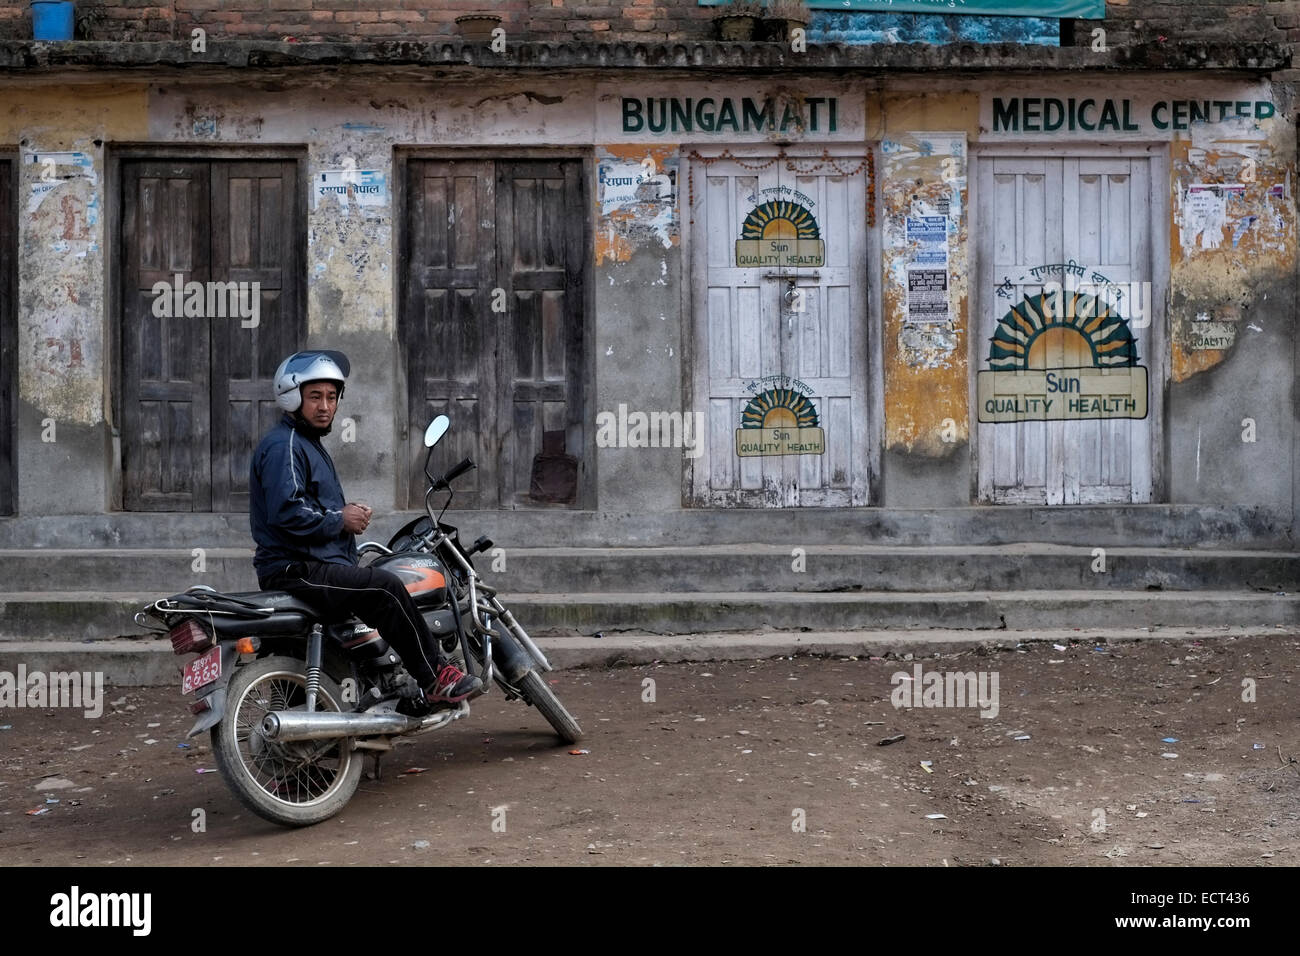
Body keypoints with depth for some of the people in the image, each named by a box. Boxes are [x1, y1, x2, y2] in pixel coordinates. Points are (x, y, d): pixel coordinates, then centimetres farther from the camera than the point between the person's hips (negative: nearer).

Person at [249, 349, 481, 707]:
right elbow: (285, 512, -25)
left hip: (313, 565, 11)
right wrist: (339, 520, -15)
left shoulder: (310, 443, 22)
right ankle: (436, 679, -16)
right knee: (386, 587, -22)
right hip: (296, 570, -11)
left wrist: (349, 512, 9)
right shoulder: (283, 446, -12)